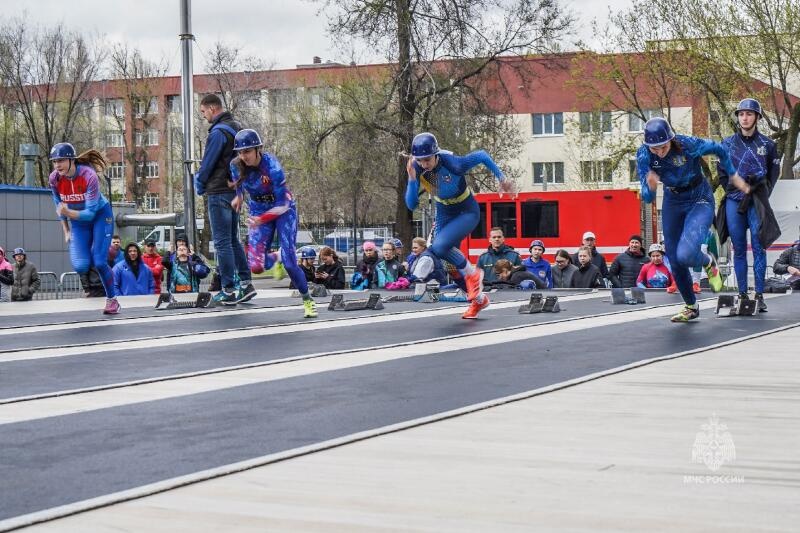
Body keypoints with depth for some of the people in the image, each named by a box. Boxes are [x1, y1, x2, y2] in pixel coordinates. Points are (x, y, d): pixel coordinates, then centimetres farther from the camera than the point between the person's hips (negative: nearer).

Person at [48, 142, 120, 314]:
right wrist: (66, 231, 8)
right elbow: (59, 205, 3)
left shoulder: (89, 176, -30)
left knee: (99, 262, -14)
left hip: (100, 215, -4)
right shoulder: (55, 178, -17)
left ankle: (112, 300, 8)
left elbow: (90, 213, -30)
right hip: (77, 220, 4)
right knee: (80, 266, -12)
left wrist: (68, 213, -45)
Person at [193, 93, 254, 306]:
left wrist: (199, 186, 2)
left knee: (222, 242, -5)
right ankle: (246, 284, 13)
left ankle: (228, 291, -5)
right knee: (233, 240, 16)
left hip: (219, 192, -9)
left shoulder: (218, 132, -16)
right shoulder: (236, 128, 14)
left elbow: (207, 163, -13)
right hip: (234, 191, 9)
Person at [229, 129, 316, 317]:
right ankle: (274, 258, 29)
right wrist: (239, 196, 2)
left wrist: (261, 219, -34)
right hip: (258, 210, 4)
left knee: (289, 262, -13)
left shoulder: (272, 167, -29)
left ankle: (308, 300, 11)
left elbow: (283, 204, -26)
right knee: (256, 266, -9)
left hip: (283, 210, -4)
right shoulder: (236, 165, -15)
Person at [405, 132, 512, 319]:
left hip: (467, 213, -6)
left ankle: (472, 273, -4)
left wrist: (501, 178, -9)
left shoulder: (452, 164, -32)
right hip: (444, 215, 6)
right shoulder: (417, 169, -19)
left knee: (440, 246, -30)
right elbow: (412, 205, -19)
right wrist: (412, 179, -34)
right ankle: (479, 299, 32)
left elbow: (482, 156, -15)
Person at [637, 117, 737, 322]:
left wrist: (734, 176, 3)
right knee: (674, 261, 9)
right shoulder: (644, 155, -20)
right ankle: (691, 307, 32)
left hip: (700, 201, -4)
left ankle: (709, 263, 11)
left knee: (685, 255, -25)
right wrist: (650, 186, -42)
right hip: (672, 203, 4)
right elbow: (647, 198, -19)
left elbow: (719, 150, -9)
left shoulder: (688, 145, -29)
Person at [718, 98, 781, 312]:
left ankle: (759, 295, -2)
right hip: (734, 201, 1)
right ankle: (742, 294, 7)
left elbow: (774, 172, 10)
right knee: (739, 248, 3)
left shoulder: (767, 144, 7)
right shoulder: (728, 143, 9)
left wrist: (761, 191, 0)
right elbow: (722, 173, 12)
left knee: (758, 247, -5)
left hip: (757, 201, -1)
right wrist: (741, 188, 2)